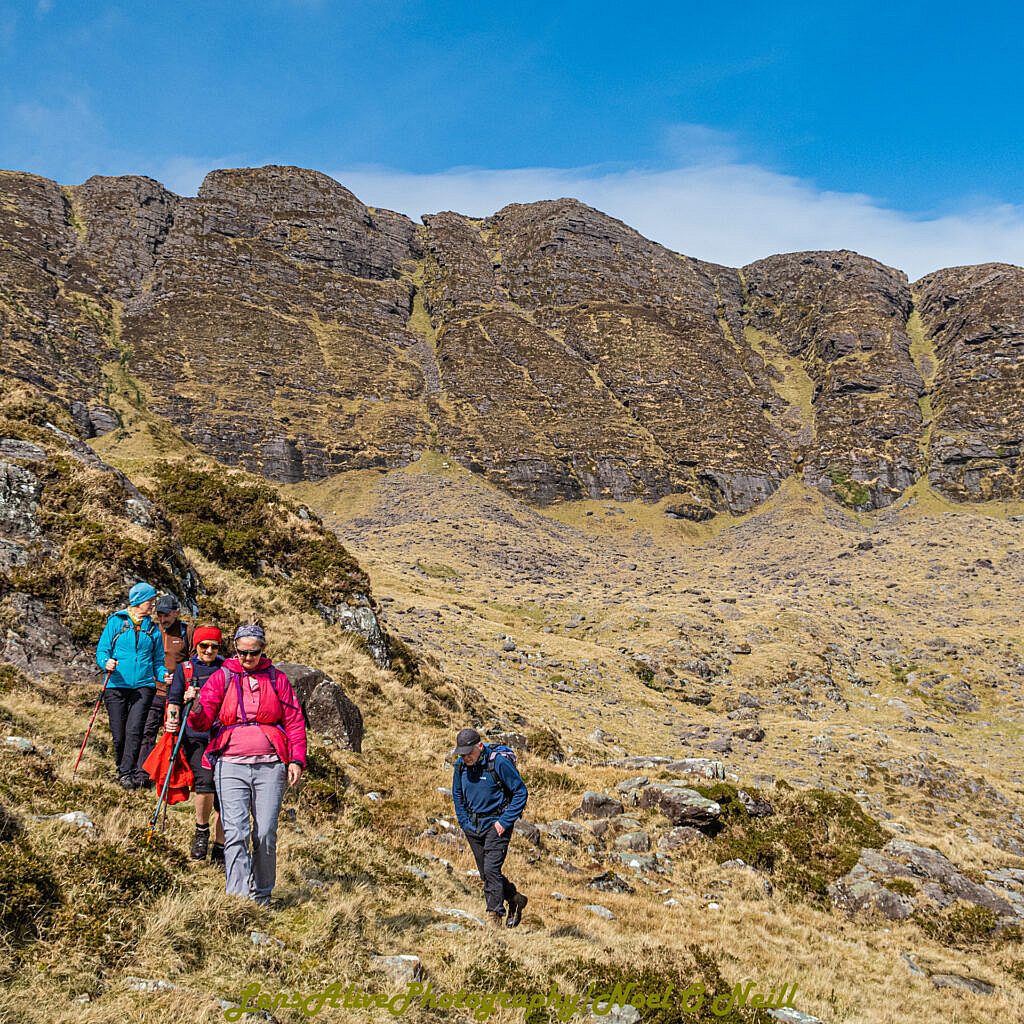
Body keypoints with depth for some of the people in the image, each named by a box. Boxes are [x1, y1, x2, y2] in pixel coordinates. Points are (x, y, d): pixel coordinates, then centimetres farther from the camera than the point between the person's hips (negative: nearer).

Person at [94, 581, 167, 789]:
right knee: (118, 735, 1)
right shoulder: (116, 622, 5)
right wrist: (106, 662, -19)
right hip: (116, 686, -1)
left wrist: (164, 674, -4)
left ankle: (128, 774, -14)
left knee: (134, 729, -16)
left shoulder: (153, 628, 13)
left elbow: (157, 661, 16)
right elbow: (102, 650, 2)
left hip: (143, 686, 1)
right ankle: (122, 771, 20)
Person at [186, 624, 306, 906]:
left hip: (269, 766, 1)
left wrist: (297, 759, 2)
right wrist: (195, 708, -22)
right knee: (235, 833, -10)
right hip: (230, 766, -1)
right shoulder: (221, 677, 7)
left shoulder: (277, 679, 10)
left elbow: (295, 722, 11)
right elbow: (203, 721, 0)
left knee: (266, 834, 1)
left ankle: (262, 896, 15)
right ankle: (237, 896, -11)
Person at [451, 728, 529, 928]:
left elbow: (521, 792, -13)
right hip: (473, 827, 6)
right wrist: (465, 823, 6)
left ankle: (495, 917, -11)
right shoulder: (460, 766, -2)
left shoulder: (499, 762, -19)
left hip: (496, 825, -6)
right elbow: (457, 796, 16)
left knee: (491, 870, -17)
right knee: (485, 874, 11)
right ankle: (515, 898, 31)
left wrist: (505, 822, -16)